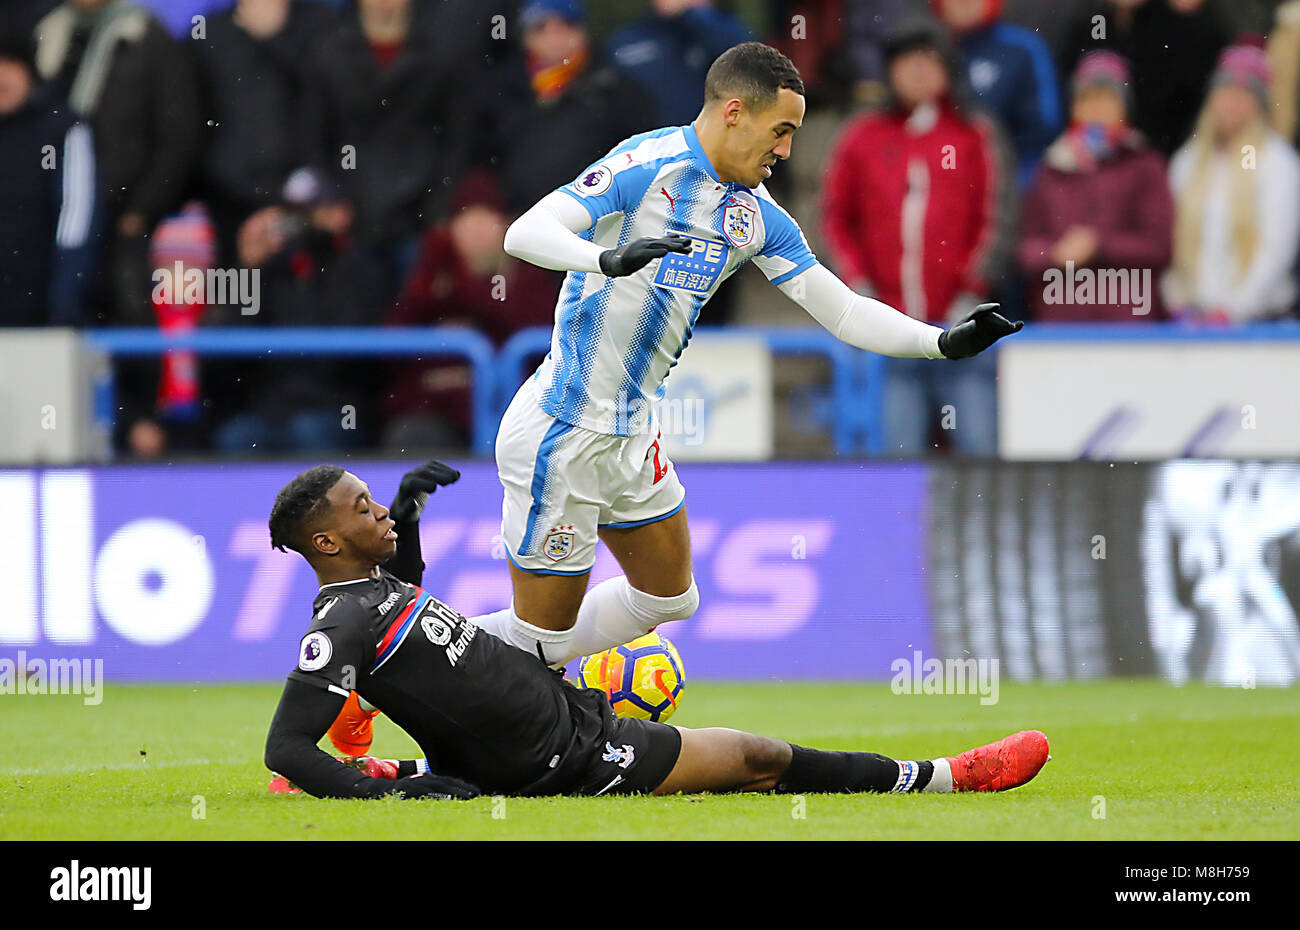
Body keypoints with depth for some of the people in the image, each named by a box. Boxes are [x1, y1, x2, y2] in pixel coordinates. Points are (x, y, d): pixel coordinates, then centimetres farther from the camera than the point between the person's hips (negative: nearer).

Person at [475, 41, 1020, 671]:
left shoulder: (757, 216, 7)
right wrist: (608, 258, -45)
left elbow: (843, 311, 10)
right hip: (562, 435, -9)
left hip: (632, 431, 9)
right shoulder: (649, 164, -16)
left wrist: (944, 342, -3)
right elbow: (523, 233, -26)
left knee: (669, 598, 18)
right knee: (543, 630, -4)